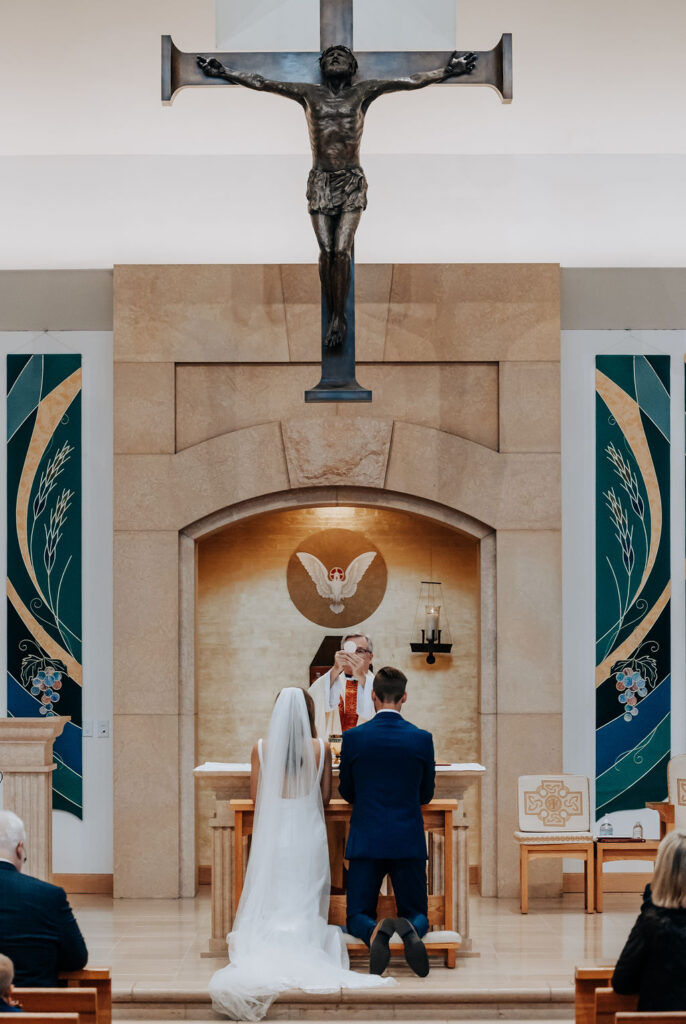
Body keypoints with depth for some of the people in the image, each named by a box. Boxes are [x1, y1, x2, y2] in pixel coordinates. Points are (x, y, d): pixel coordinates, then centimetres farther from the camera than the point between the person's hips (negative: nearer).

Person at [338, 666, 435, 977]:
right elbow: (426, 795, 9)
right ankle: (409, 930, -26)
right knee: (416, 913, 12)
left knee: (357, 916, 8)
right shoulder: (422, 739, -4)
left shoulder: (353, 737, -5)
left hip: (366, 840, 0)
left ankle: (376, 931, -29)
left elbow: (347, 793, 8)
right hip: (409, 841, 1)